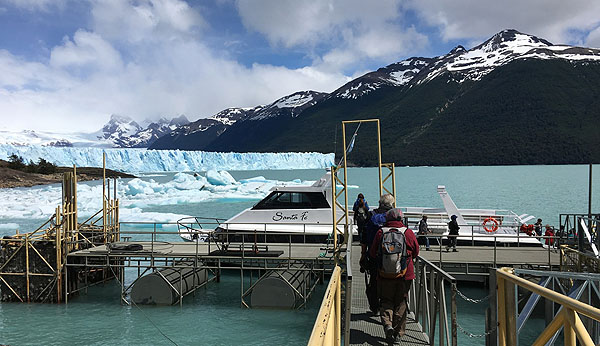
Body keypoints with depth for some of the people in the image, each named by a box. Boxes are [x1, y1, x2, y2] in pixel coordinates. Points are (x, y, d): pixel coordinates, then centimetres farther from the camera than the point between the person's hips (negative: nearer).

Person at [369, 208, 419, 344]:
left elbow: (372, 253, 3)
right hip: (404, 275, 0)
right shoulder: (408, 233, -7)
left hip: (384, 275, 0)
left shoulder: (380, 232, -6)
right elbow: (416, 252, 6)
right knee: (400, 303, 13)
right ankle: (398, 334, 17)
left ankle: (387, 324, -9)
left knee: (386, 301, 14)